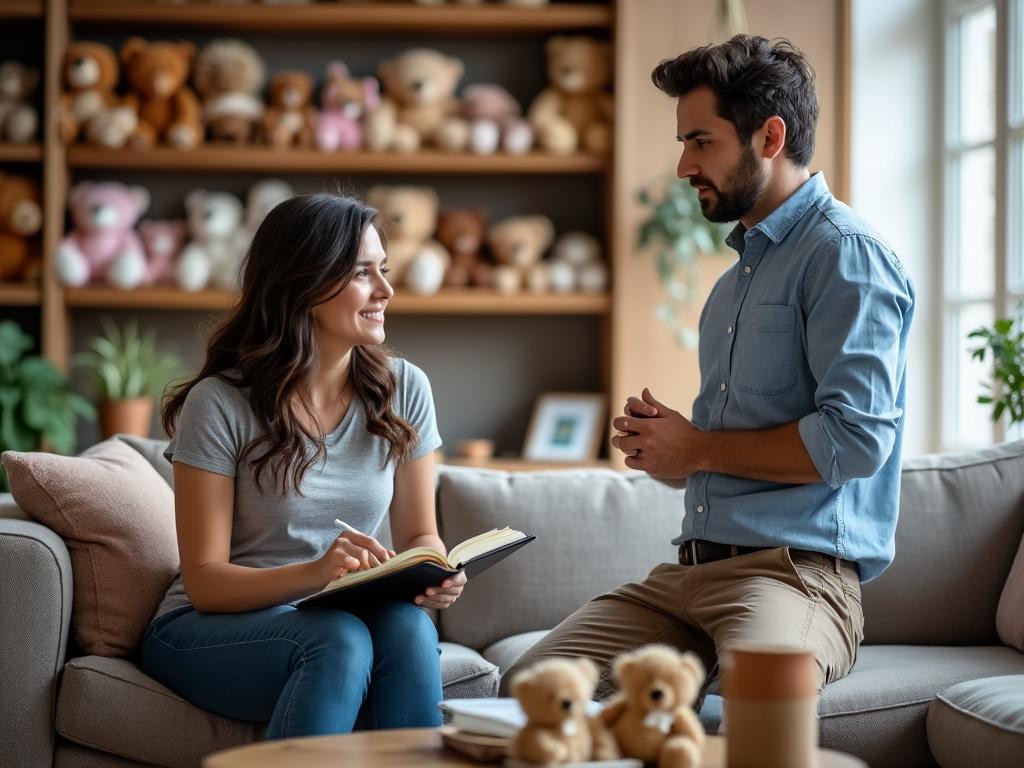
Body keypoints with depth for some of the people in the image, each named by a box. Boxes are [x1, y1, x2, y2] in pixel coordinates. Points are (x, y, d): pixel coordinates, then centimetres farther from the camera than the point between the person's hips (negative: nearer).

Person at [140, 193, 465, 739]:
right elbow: (204, 581, -12)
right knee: (340, 639, -35)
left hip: (347, 619, 3)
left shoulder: (403, 389, 1)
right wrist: (312, 573, -30)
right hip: (211, 628, -3)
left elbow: (419, 534, 10)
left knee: (409, 627, -31)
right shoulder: (221, 404, -11)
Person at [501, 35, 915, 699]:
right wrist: (660, 441, 9)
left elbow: (855, 438, -18)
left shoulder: (846, 253, -6)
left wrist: (698, 449, -6)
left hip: (798, 571, -8)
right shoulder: (737, 276, 25)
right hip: (690, 570, 8)